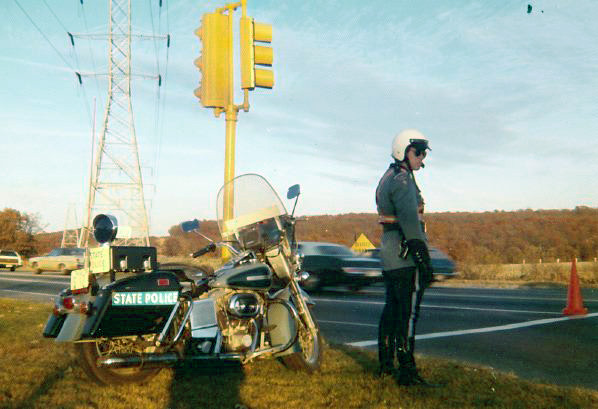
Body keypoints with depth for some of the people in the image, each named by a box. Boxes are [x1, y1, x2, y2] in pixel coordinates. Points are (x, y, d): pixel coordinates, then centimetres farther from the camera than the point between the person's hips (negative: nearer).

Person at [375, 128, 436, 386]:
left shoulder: (386, 179, 19)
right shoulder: (402, 180, -13)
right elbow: (410, 223, -22)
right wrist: (424, 261, -23)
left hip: (389, 258, 10)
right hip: (406, 258, -10)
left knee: (392, 310, 14)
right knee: (408, 313, -7)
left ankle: (385, 365, 21)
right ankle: (407, 370, -5)